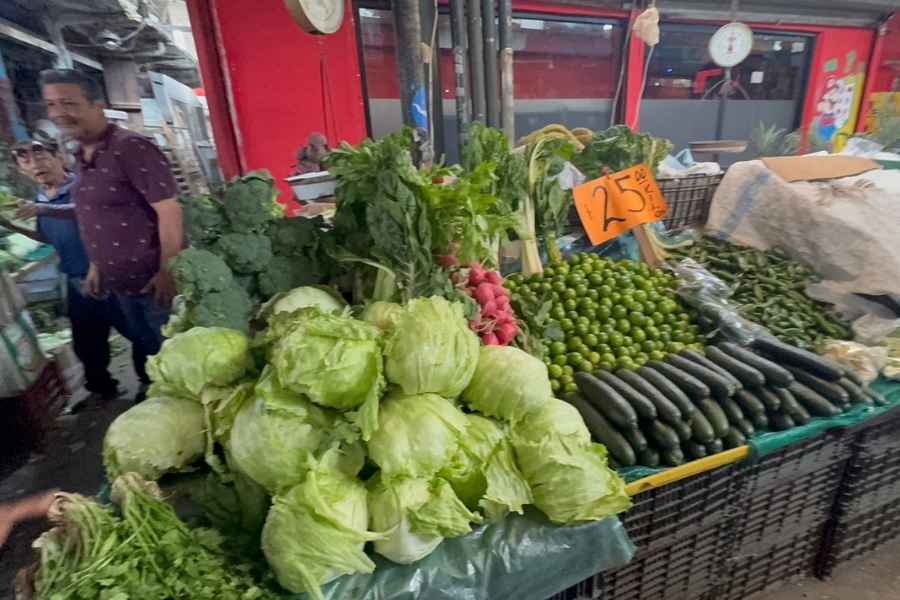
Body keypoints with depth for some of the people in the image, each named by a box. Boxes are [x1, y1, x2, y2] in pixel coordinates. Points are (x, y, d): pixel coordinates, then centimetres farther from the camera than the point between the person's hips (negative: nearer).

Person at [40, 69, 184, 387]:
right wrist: (96, 266, 19)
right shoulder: (82, 156, 11)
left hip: (154, 279, -9)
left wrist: (168, 272, -23)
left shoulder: (131, 148, -16)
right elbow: (95, 216, 19)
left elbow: (168, 209, -22)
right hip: (120, 282, 9)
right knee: (148, 349, 22)